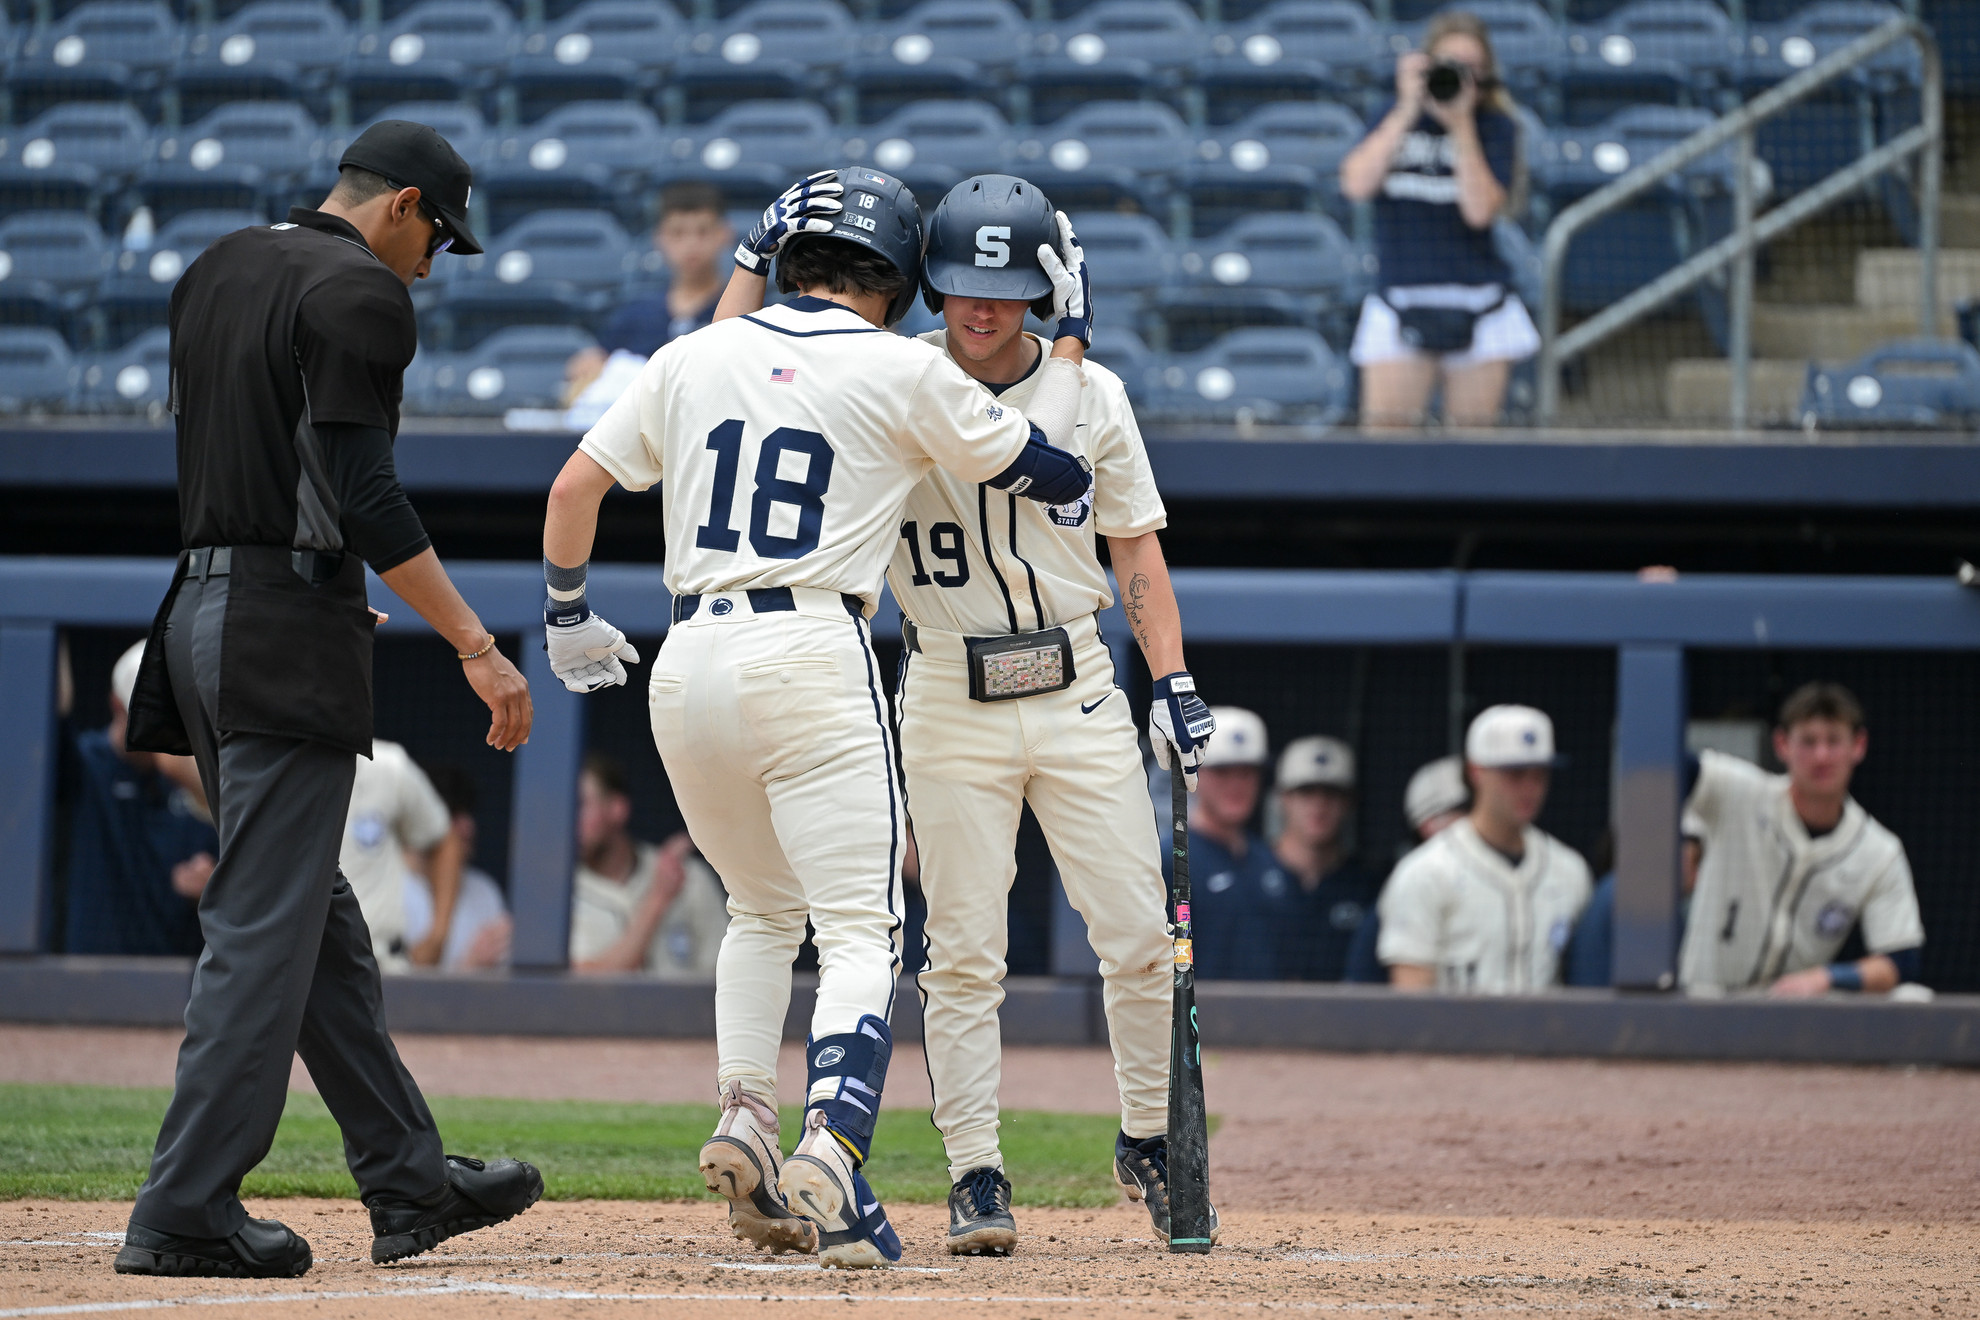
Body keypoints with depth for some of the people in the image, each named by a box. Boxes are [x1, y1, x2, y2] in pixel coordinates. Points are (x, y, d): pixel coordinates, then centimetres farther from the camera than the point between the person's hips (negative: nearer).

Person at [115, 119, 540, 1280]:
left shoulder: (216, 272, 17)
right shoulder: (361, 293, -10)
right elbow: (361, 494, -19)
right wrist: (475, 644, -19)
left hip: (200, 611, 9)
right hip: (292, 629, -9)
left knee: (319, 919, 13)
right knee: (267, 925, -7)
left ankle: (409, 1181, 19)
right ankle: (187, 1213, -8)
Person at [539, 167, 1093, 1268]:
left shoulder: (696, 357, 11)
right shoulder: (905, 373, 0)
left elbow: (576, 485, 13)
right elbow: (1059, 472, 7)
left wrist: (569, 611, 28)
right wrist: (1068, 338, 20)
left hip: (687, 667, 5)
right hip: (813, 657, -5)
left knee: (764, 909, 24)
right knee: (860, 930, -5)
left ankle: (746, 1124, 7)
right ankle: (831, 1157, -26)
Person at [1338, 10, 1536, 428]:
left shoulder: (1494, 126, 2)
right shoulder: (1395, 118, 8)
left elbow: (1480, 210, -12)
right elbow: (1356, 185, -9)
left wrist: (1461, 125, -14)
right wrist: (1407, 112, -9)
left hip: (1477, 305, 0)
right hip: (1400, 304, 1)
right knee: (1384, 428, -11)